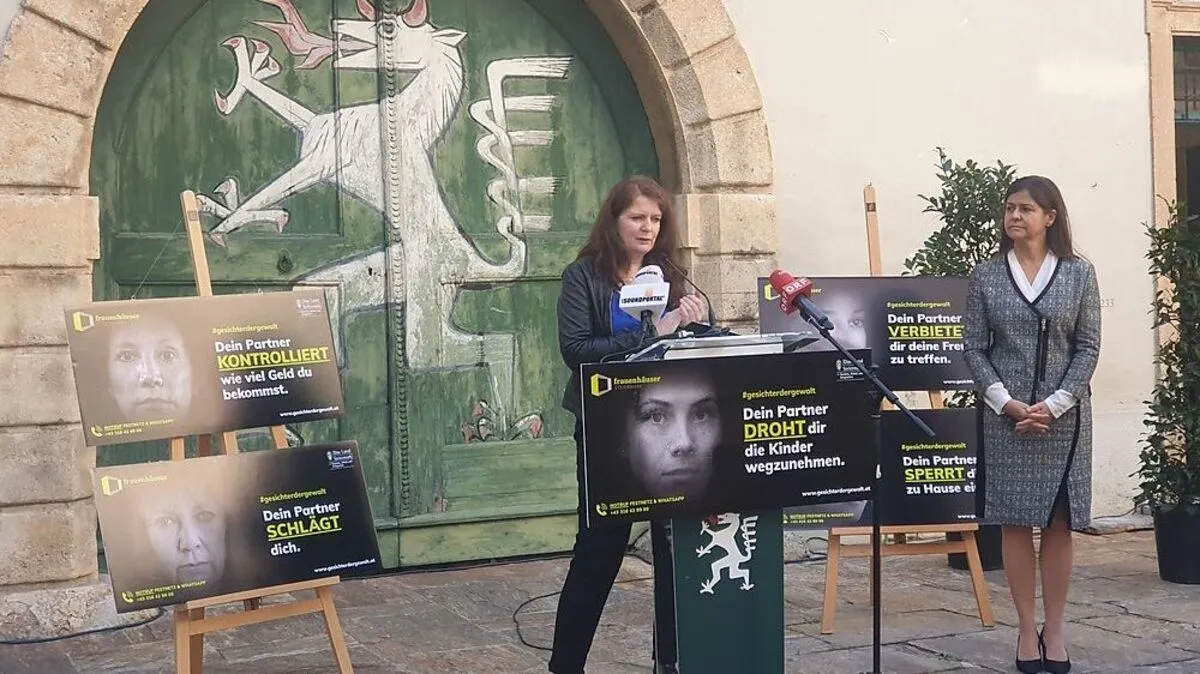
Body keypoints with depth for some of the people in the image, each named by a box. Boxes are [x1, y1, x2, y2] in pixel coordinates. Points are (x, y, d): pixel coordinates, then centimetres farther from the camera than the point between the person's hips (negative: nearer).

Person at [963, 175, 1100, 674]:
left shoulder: (1079, 273, 2)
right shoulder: (985, 276, 3)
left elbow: (1088, 347, 0)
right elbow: (974, 349, 0)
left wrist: (1054, 405, -12)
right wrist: (1008, 403, -12)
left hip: (1064, 417, 0)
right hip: (1006, 417, 0)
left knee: (1059, 525, 3)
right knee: (1016, 524, 2)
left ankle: (1054, 631, 12)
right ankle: (1027, 631, 9)